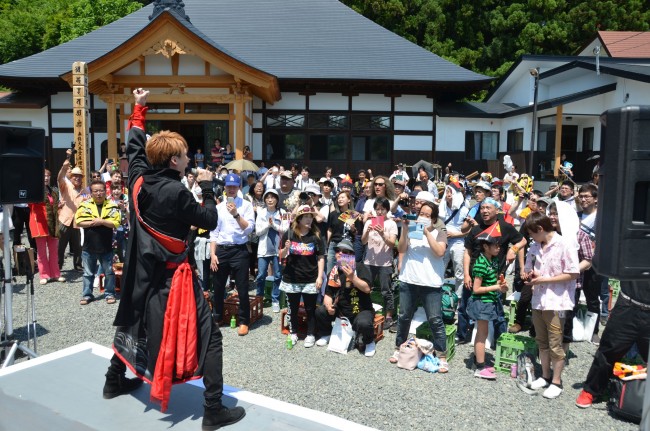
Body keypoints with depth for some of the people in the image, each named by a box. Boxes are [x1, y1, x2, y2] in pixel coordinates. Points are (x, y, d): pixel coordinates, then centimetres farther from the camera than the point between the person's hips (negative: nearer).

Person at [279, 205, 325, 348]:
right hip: (291, 279, 1)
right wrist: (286, 249, -18)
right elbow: (282, 256, 4)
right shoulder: (288, 234, -3)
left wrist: (320, 277, -7)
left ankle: (311, 334, 21)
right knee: (293, 308, 13)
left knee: (310, 308, 8)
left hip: (310, 280, -1)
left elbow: (321, 258, -1)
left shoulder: (316, 235, -4)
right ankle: (293, 333, 28)